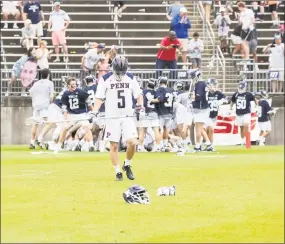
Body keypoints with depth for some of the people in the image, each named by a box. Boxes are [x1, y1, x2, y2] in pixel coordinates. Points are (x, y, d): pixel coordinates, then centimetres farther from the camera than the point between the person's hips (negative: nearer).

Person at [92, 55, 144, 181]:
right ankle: (118, 171, 10)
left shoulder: (131, 78, 5)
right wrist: (95, 112, -13)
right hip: (112, 118, -2)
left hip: (128, 117, 2)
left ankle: (127, 165, 14)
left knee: (133, 142, -11)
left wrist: (140, 107, -3)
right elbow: (99, 97, 0)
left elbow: (138, 94, 14)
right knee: (114, 146, -2)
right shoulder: (105, 79, -3)